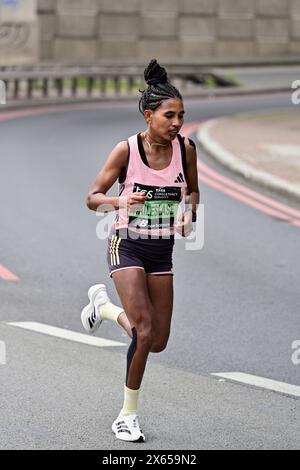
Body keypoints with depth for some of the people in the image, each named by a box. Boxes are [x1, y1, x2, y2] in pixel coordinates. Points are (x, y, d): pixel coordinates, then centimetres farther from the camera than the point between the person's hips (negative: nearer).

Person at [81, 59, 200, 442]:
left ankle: (102, 305, 33)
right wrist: (121, 201, -31)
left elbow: (192, 191, 14)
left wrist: (189, 214, -8)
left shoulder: (185, 149, -4)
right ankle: (128, 414, -1)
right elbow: (92, 198, -10)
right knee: (145, 331, -18)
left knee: (158, 341, 5)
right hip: (127, 246, -5)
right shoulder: (126, 150, -14)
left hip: (162, 252, 5)